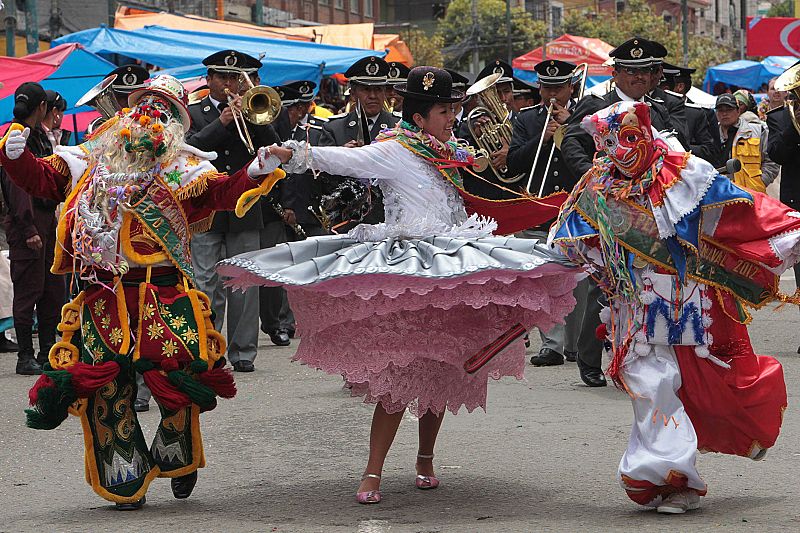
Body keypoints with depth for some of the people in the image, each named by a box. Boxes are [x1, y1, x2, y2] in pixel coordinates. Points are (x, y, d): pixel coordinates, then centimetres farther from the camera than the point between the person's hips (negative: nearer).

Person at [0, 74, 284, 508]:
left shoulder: (184, 168, 6)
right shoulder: (91, 162, 13)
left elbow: (222, 192, -8)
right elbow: (42, 179, 11)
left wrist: (253, 175, -27)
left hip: (165, 295, -2)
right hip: (102, 299, 2)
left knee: (177, 383, -5)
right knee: (107, 390, 1)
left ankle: (178, 460, 22)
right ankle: (126, 478, 15)